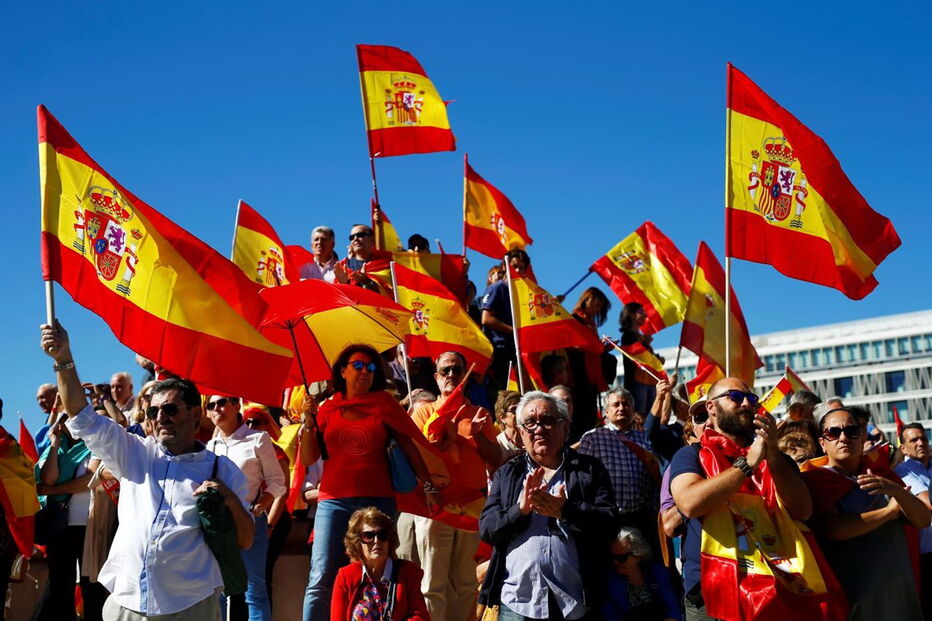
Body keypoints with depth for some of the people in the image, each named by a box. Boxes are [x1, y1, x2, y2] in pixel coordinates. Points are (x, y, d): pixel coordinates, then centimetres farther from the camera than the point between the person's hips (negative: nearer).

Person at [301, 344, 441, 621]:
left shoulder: (383, 405, 9)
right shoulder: (328, 408, 10)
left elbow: (409, 448, 7)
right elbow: (308, 458, 7)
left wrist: (429, 486, 1)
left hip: (377, 501, 0)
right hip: (333, 501, 0)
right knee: (321, 579, -8)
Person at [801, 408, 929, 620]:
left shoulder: (882, 474, 12)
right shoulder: (817, 480, -5)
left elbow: (923, 520, 4)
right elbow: (834, 529, -21)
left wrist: (897, 491, -16)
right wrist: (890, 511, -10)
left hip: (902, 595, 5)